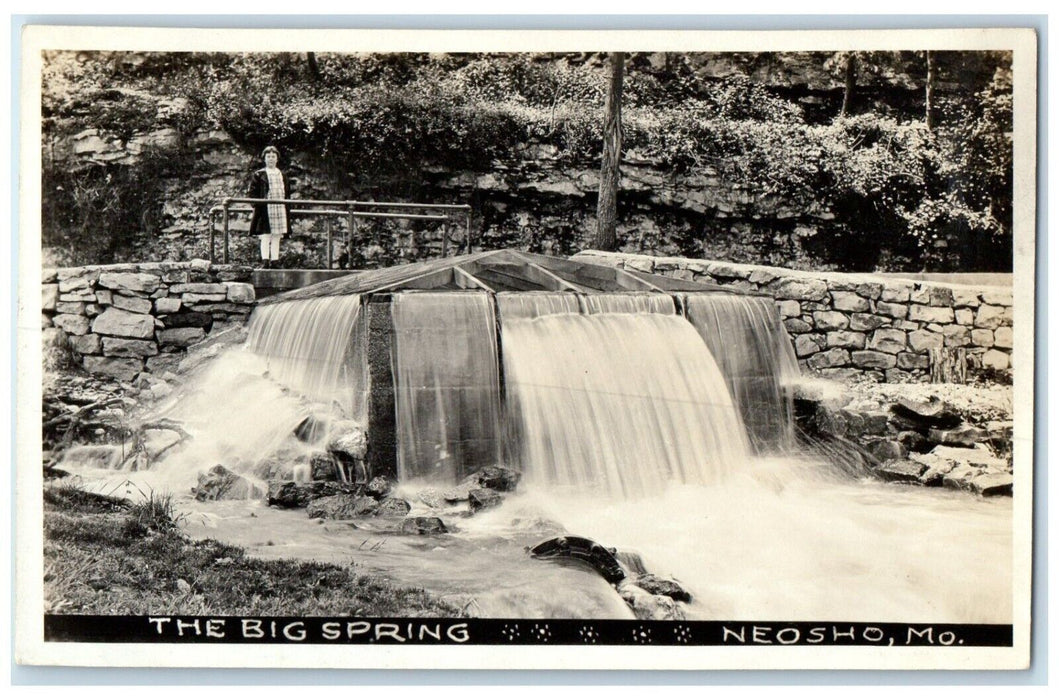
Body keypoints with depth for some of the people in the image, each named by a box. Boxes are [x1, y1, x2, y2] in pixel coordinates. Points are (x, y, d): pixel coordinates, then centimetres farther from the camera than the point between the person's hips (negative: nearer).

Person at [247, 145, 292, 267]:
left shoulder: (283, 175, 17)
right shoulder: (258, 175, 3)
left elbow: (287, 193, 22)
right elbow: (251, 193, 1)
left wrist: (287, 206, 11)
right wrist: (259, 204, -11)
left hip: (281, 210, 4)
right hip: (265, 210, -4)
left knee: (276, 238, 5)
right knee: (265, 238, -9)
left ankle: (275, 261, 7)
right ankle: (266, 261, -12)